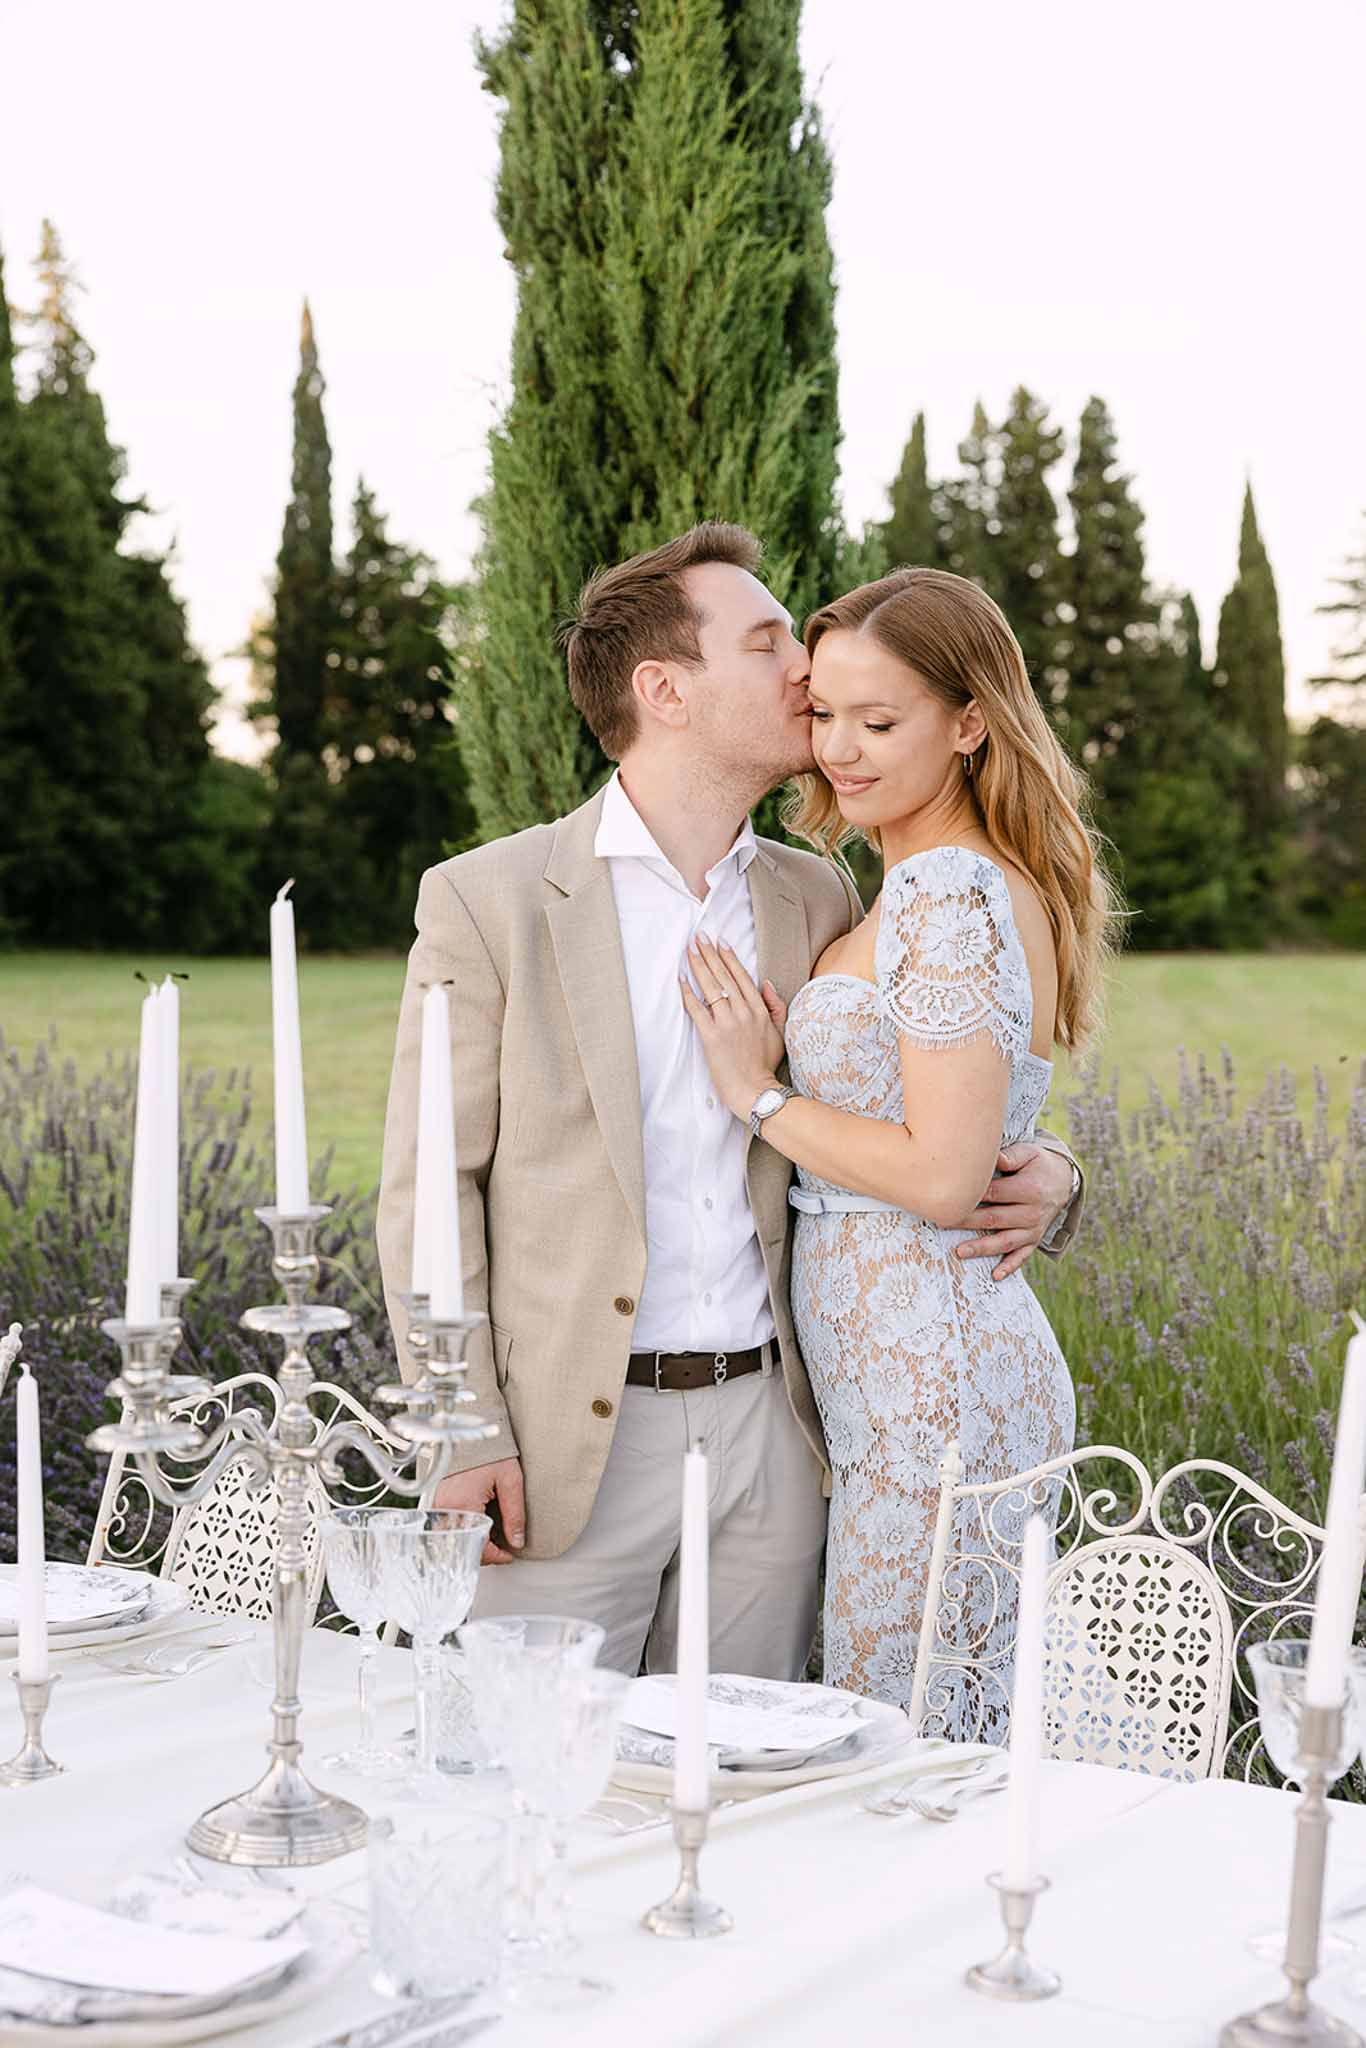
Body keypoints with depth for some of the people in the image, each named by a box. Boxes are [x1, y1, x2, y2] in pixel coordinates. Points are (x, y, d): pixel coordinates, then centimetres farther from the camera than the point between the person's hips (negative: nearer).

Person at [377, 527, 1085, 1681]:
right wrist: (462, 1441, -10)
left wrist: (1035, 1177, -3)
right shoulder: (487, 901, -4)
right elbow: (429, 1188, -3)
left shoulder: (817, 902, 9)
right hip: (570, 1446, -3)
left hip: (769, 1434, 4)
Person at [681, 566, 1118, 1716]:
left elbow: (945, 1177, -21)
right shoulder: (955, 886, 15)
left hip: (929, 1391, -10)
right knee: (968, 1742, 17)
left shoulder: (948, 892, -16)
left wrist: (759, 1093, -12)